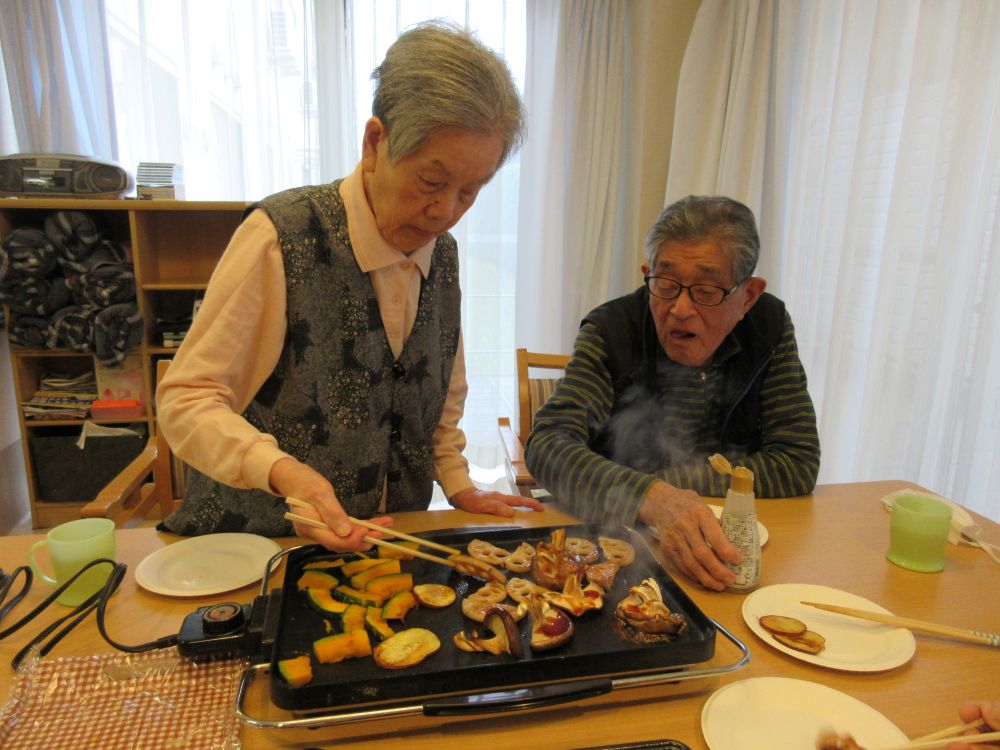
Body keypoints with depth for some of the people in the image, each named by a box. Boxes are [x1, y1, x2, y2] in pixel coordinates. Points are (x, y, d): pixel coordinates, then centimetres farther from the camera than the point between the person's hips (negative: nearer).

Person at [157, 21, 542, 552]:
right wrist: (283, 472, -30)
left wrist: (459, 487, 5)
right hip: (260, 540, -2)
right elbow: (185, 398, -15)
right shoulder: (281, 237, -18)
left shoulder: (443, 253, 0)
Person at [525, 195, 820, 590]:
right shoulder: (611, 331, -13)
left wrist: (666, 481, -16)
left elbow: (798, 464, -8)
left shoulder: (770, 326, -5)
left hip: (728, 539, 3)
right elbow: (548, 444, -25)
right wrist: (653, 498, -41)